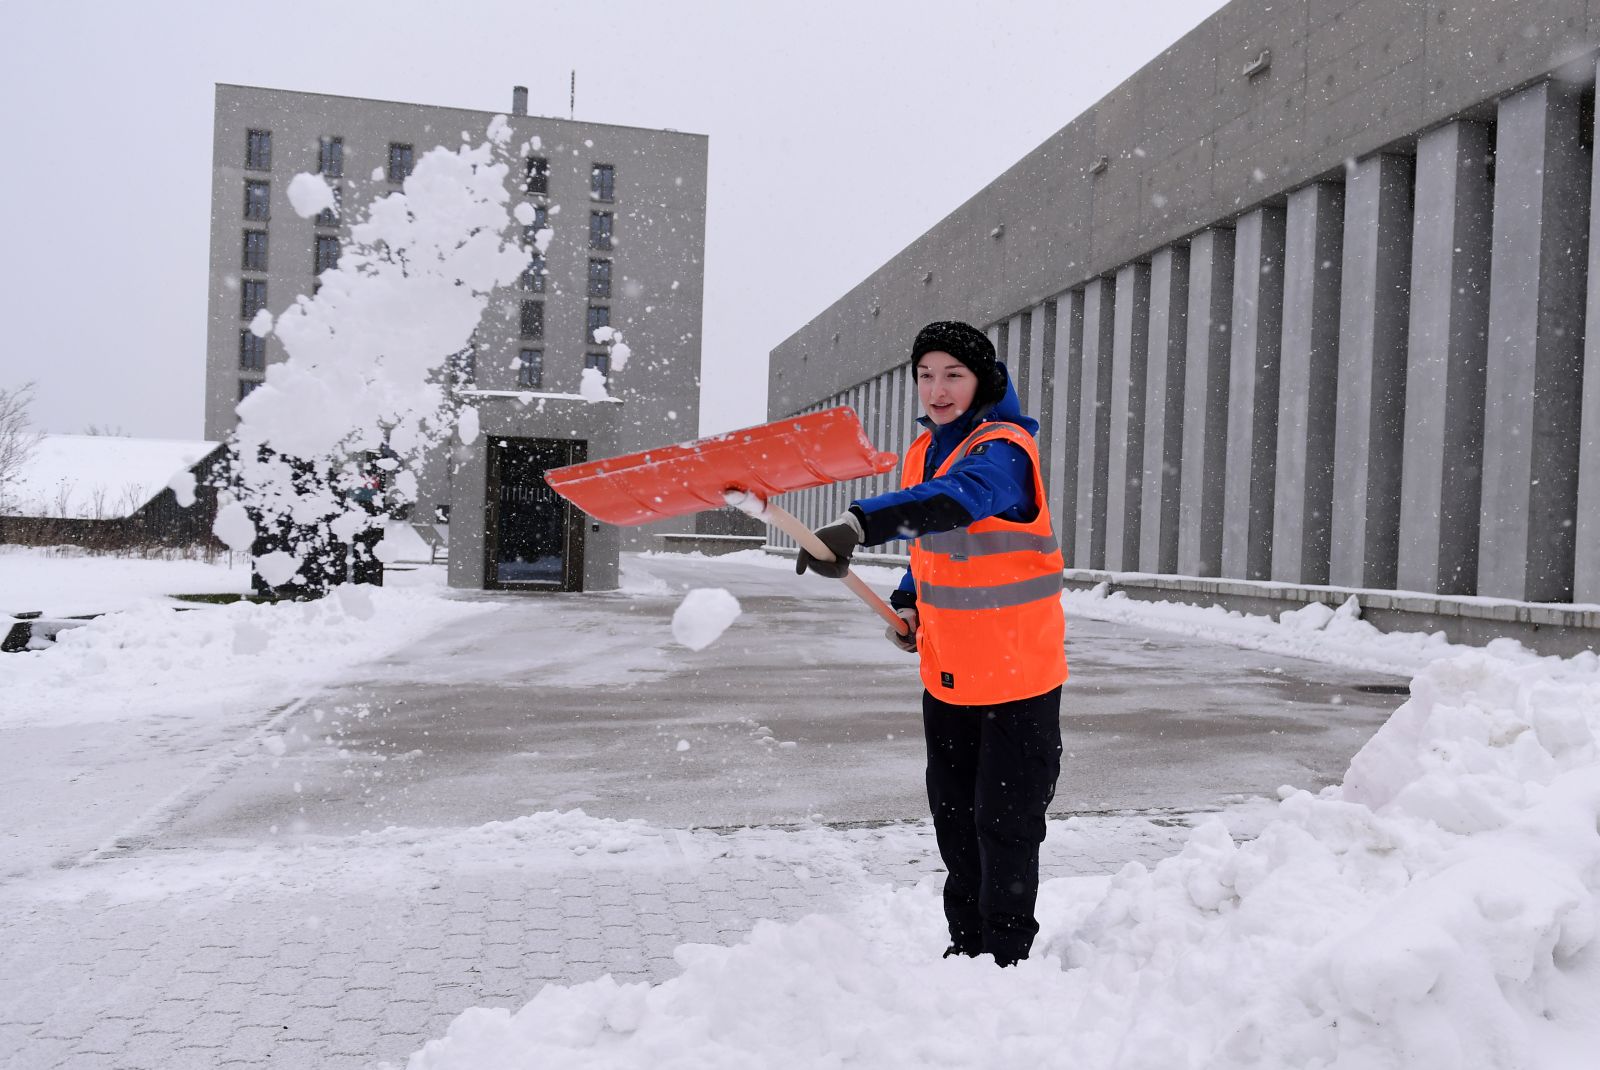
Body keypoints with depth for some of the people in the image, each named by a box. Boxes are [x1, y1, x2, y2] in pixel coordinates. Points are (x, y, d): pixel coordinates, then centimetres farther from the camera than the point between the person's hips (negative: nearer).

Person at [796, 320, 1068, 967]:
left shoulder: (1004, 450, -19)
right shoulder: (924, 453, 7)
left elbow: (955, 501, -42)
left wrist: (858, 523, -56)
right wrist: (908, 601, 5)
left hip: (1017, 676, -7)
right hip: (946, 674, 8)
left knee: (1005, 823, 2)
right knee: (954, 817, 17)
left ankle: (1006, 955, 20)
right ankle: (966, 944, 34)